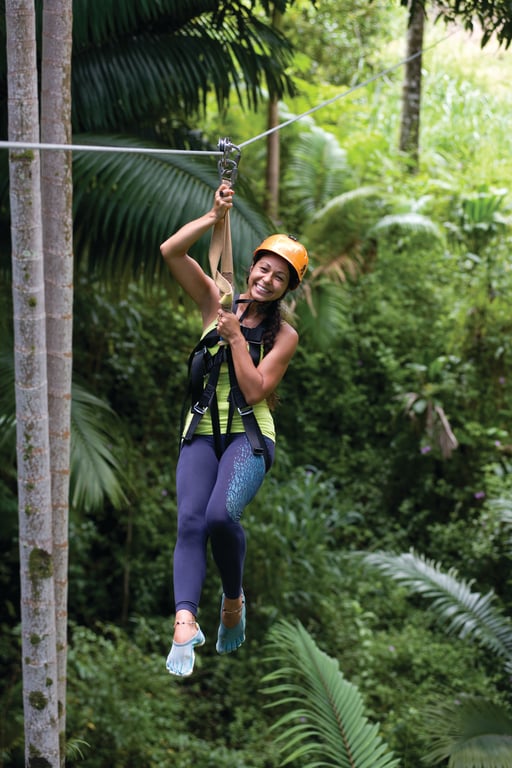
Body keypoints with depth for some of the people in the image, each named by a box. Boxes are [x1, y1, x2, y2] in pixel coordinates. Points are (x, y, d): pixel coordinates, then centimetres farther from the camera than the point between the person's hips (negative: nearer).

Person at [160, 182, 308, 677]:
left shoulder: (283, 336, 2)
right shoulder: (216, 302, 8)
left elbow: (255, 390, -9)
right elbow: (171, 251, -4)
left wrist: (237, 338, -11)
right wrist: (215, 217, -11)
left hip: (249, 437, -2)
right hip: (201, 433, 2)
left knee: (221, 515, -28)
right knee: (190, 521, -21)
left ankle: (234, 599, -1)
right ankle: (185, 622, -33)